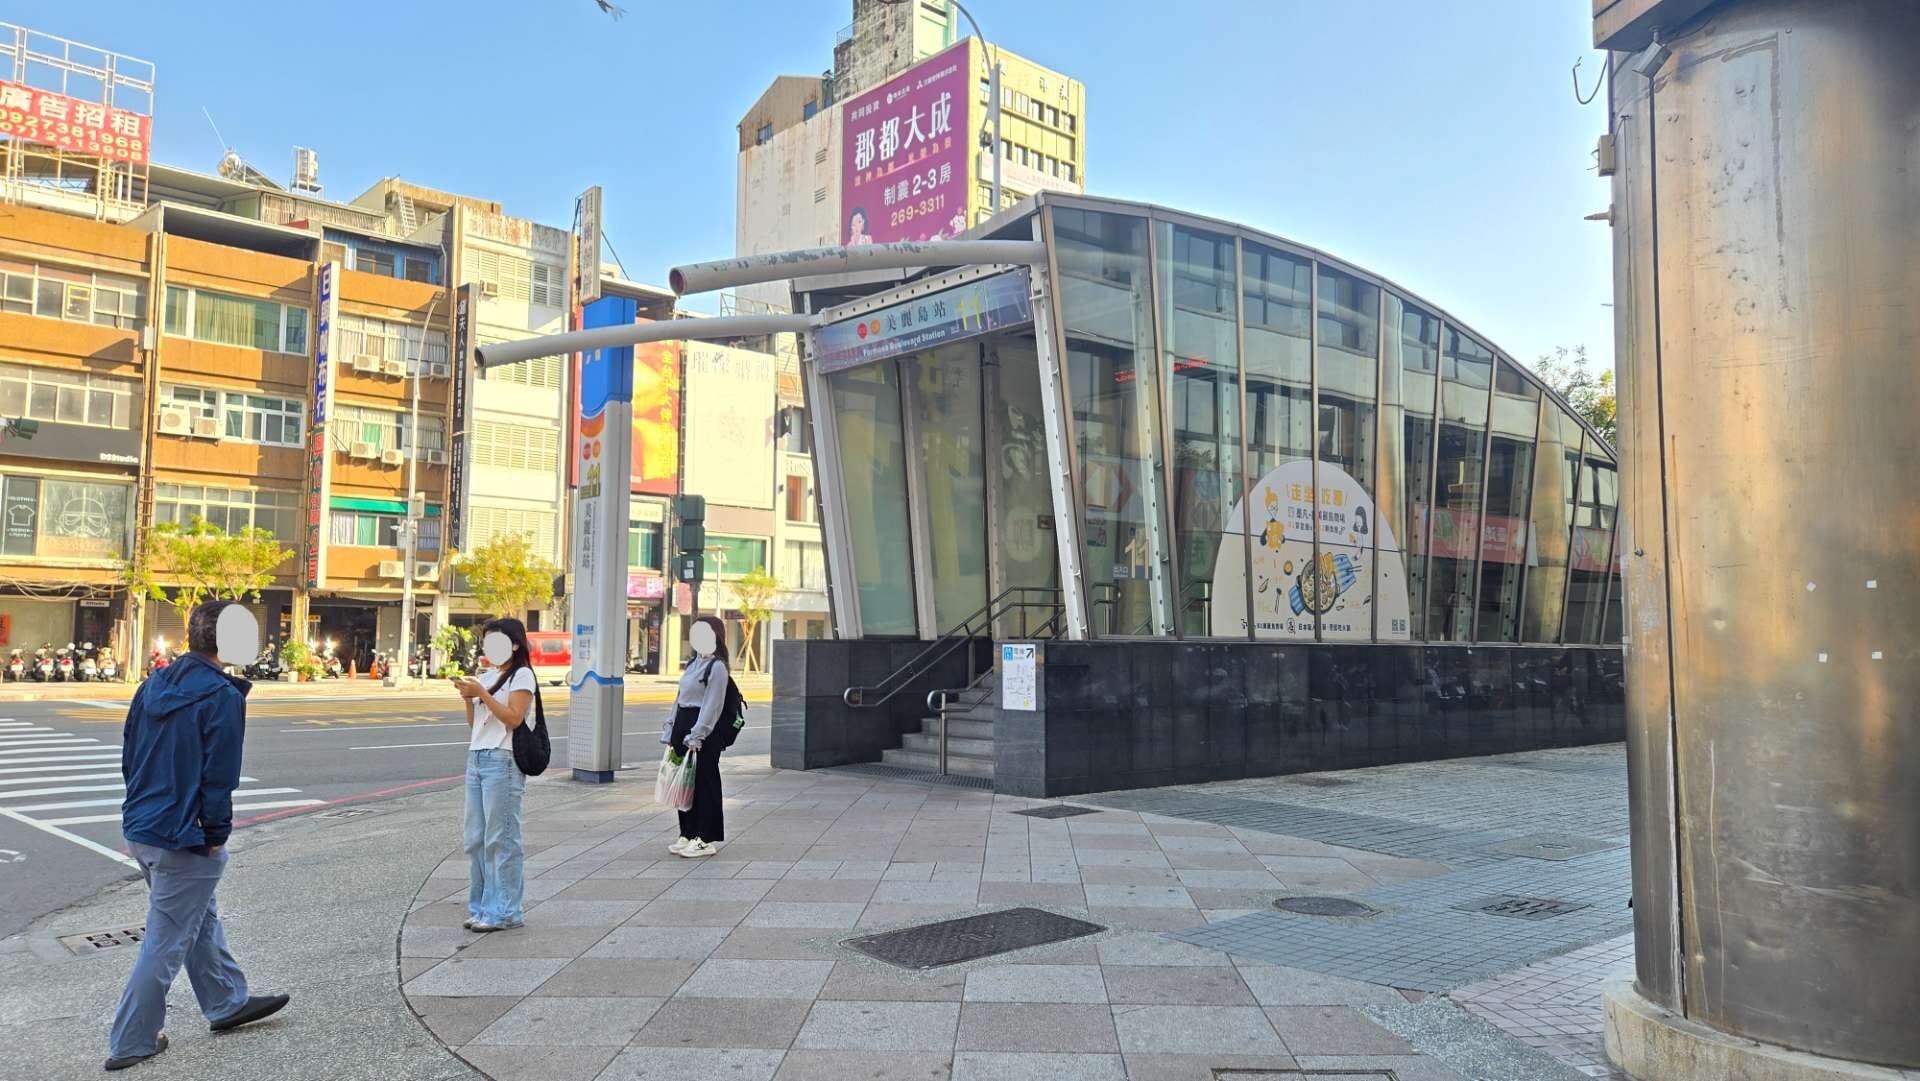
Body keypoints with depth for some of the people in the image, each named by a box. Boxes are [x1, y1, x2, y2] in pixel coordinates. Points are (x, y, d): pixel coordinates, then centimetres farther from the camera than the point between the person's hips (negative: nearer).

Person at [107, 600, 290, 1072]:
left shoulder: (154, 685, 6)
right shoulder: (223, 697, -19)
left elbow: (129, 755, 13)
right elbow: (219, 777, -19)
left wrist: (147, 805, 19)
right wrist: (216, 835, -8)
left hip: (139, 829, 9)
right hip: (185, 839, -9)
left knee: (201, 920, 23)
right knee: (166, 941, 5)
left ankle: (227, 1003, 37)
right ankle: (131, 1043, 15)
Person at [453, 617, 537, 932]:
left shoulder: (521, 675, -4)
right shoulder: (489, 676, 19)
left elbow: (514, 718, -15)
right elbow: (474, 723, 19)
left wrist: (481, 693, -17)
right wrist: (468, 698, 2)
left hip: (502, 761, -8)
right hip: (476, 758, 8)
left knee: (500, 839, -6)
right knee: (476, 839, 9)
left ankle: (506, 911, 0)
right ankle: (482, 906, 17)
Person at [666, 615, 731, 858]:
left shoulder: (716, 667, -12)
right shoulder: (695, 663, 15)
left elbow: (712, 706, -16)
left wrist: (696, 736, -20)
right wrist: (672, 733, 15)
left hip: (702, 731, -9)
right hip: (684, 727, 9)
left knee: (703, 784, -2)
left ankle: (706, 839, 6)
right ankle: (688, 834, 22)